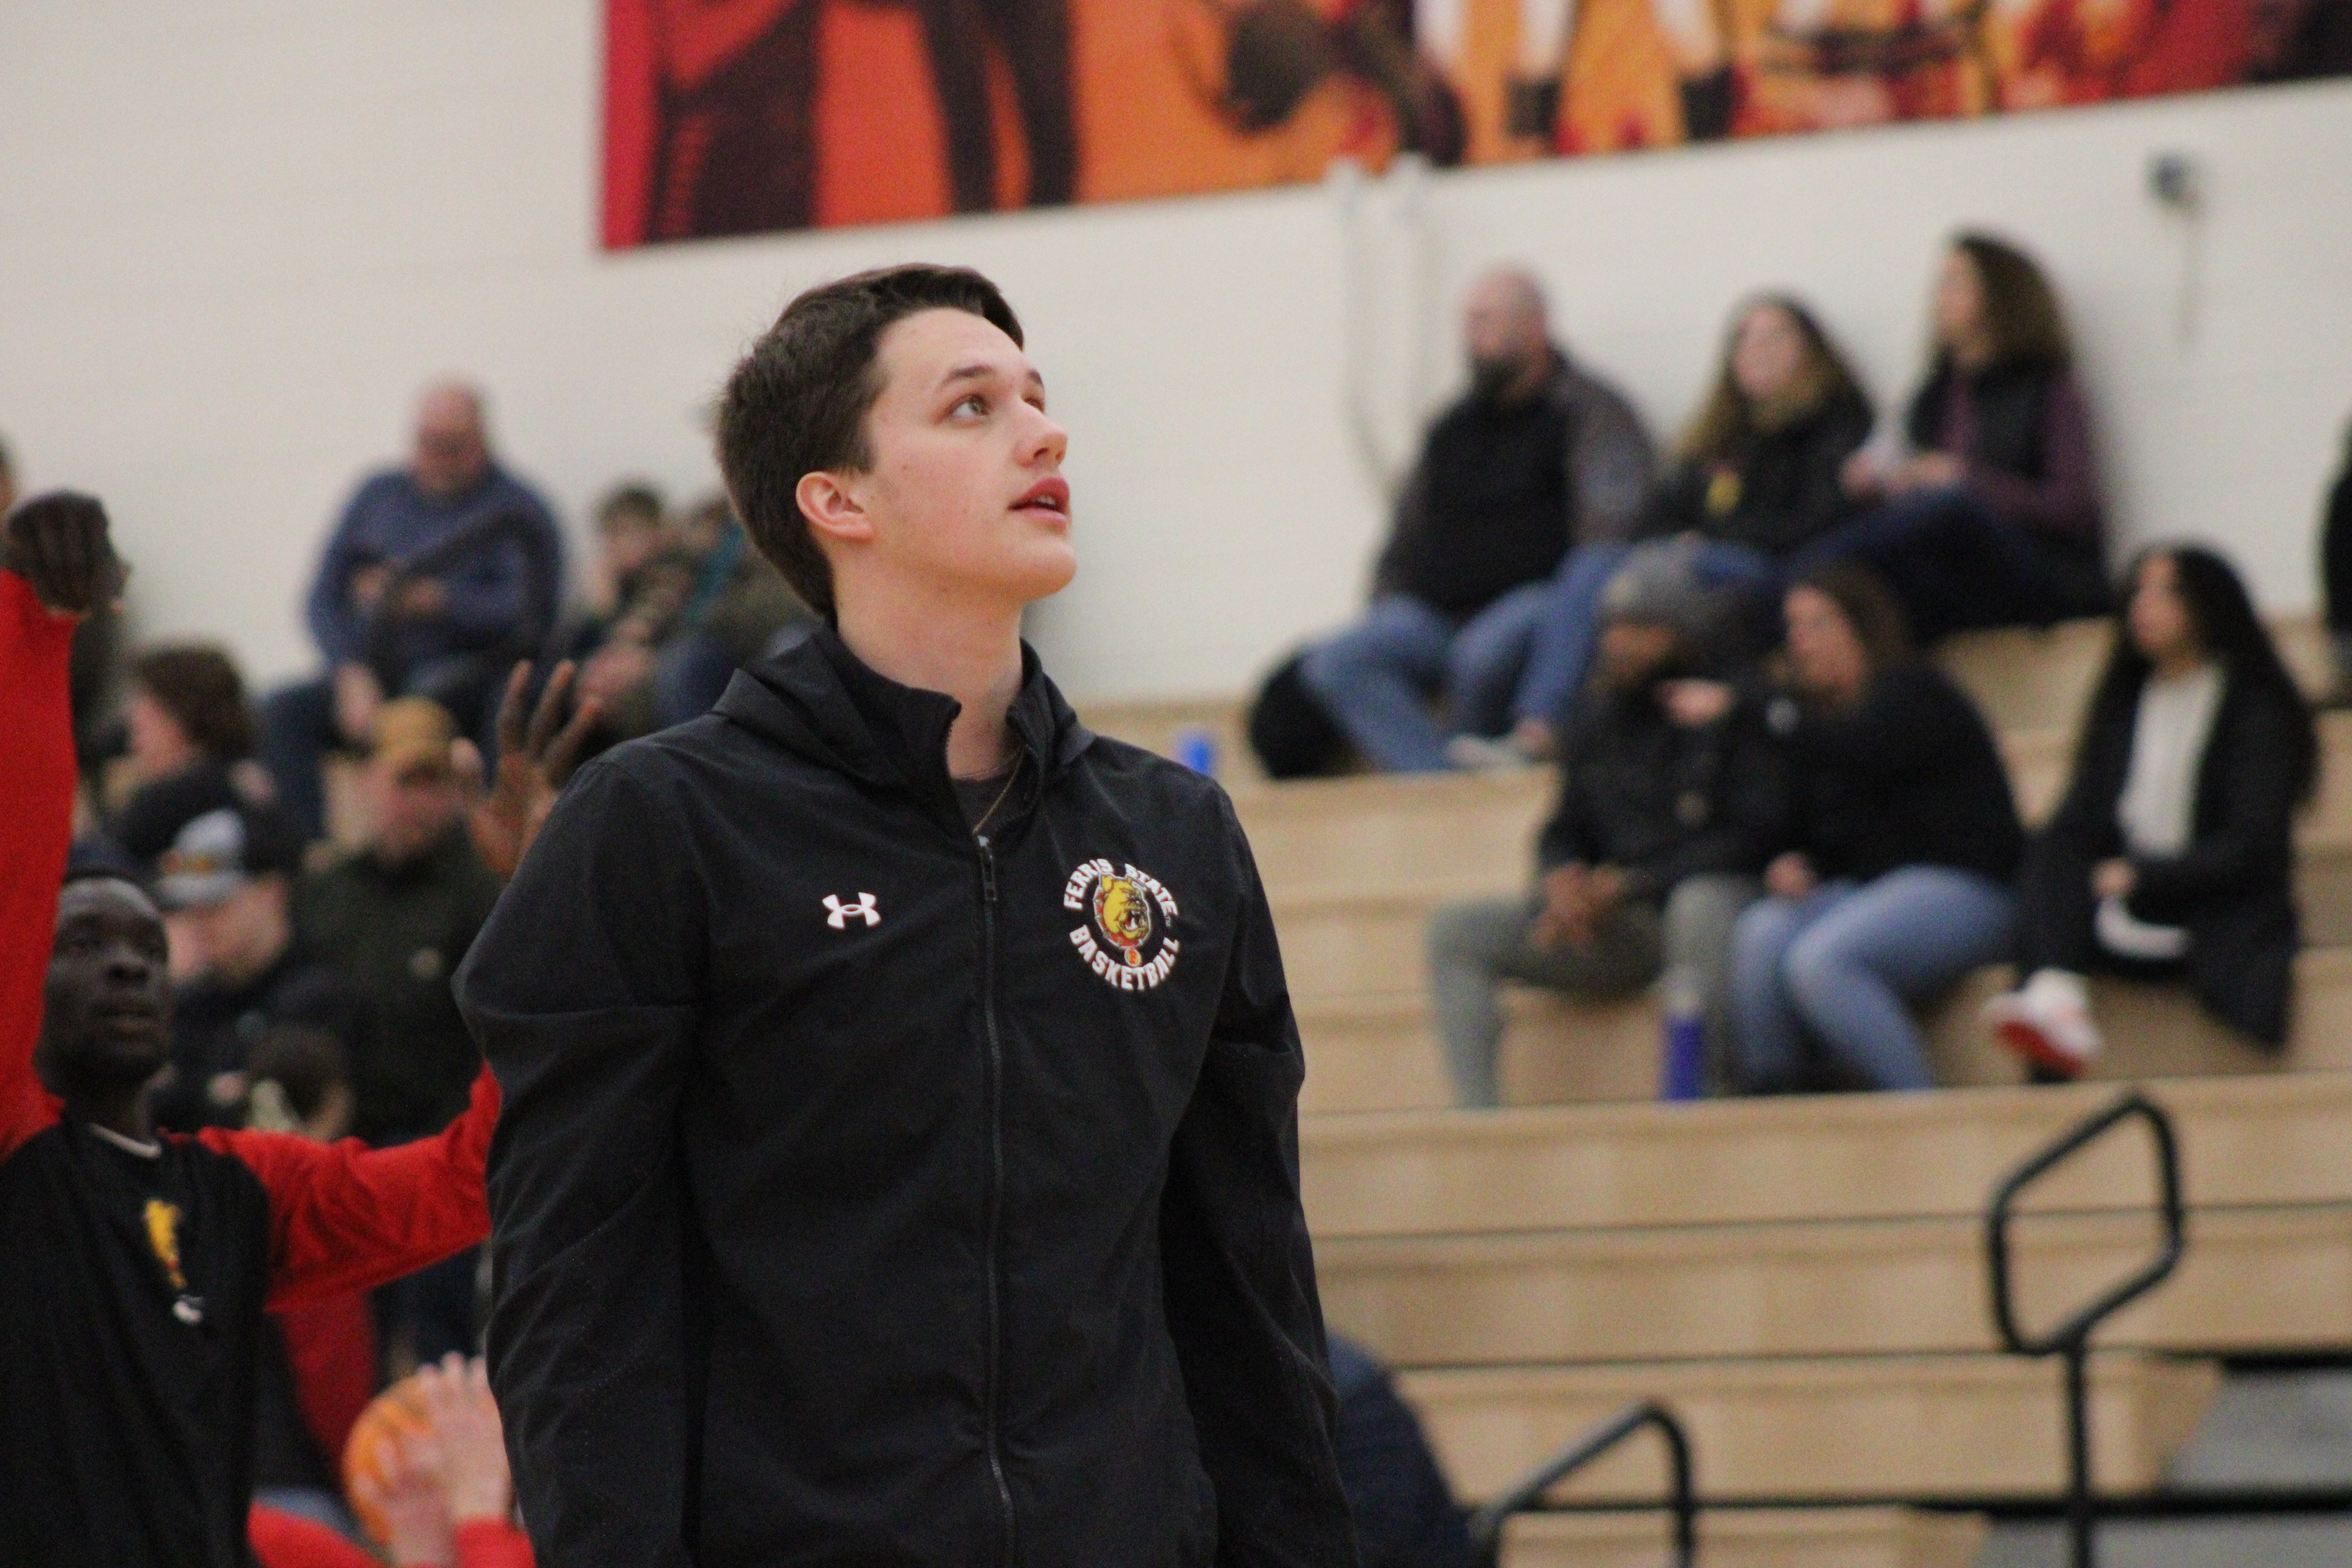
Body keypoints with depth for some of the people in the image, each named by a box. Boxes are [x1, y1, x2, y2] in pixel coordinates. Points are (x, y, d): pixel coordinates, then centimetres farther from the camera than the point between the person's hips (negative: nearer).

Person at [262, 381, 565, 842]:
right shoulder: (379, 495, 17)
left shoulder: (515, 510, 2)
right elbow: (325, 599, 11)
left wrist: (432, 600, -17)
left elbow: (530, 614, -13)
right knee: (285, 710, -23)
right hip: (374, 675, 5)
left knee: (422, 703, -39)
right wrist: (352, 676, -7)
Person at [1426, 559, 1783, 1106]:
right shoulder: (1599, 718, 12)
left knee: (1700, 905, -42)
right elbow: (1565, 833, 18)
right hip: (1621, 927, 6)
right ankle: (1475, 1112, -21)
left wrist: (1629, 884, -15)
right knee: (1454, 930, -9)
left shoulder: (1730, 716, -5)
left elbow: (1751, 837, -11)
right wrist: (1561, 878, -8)